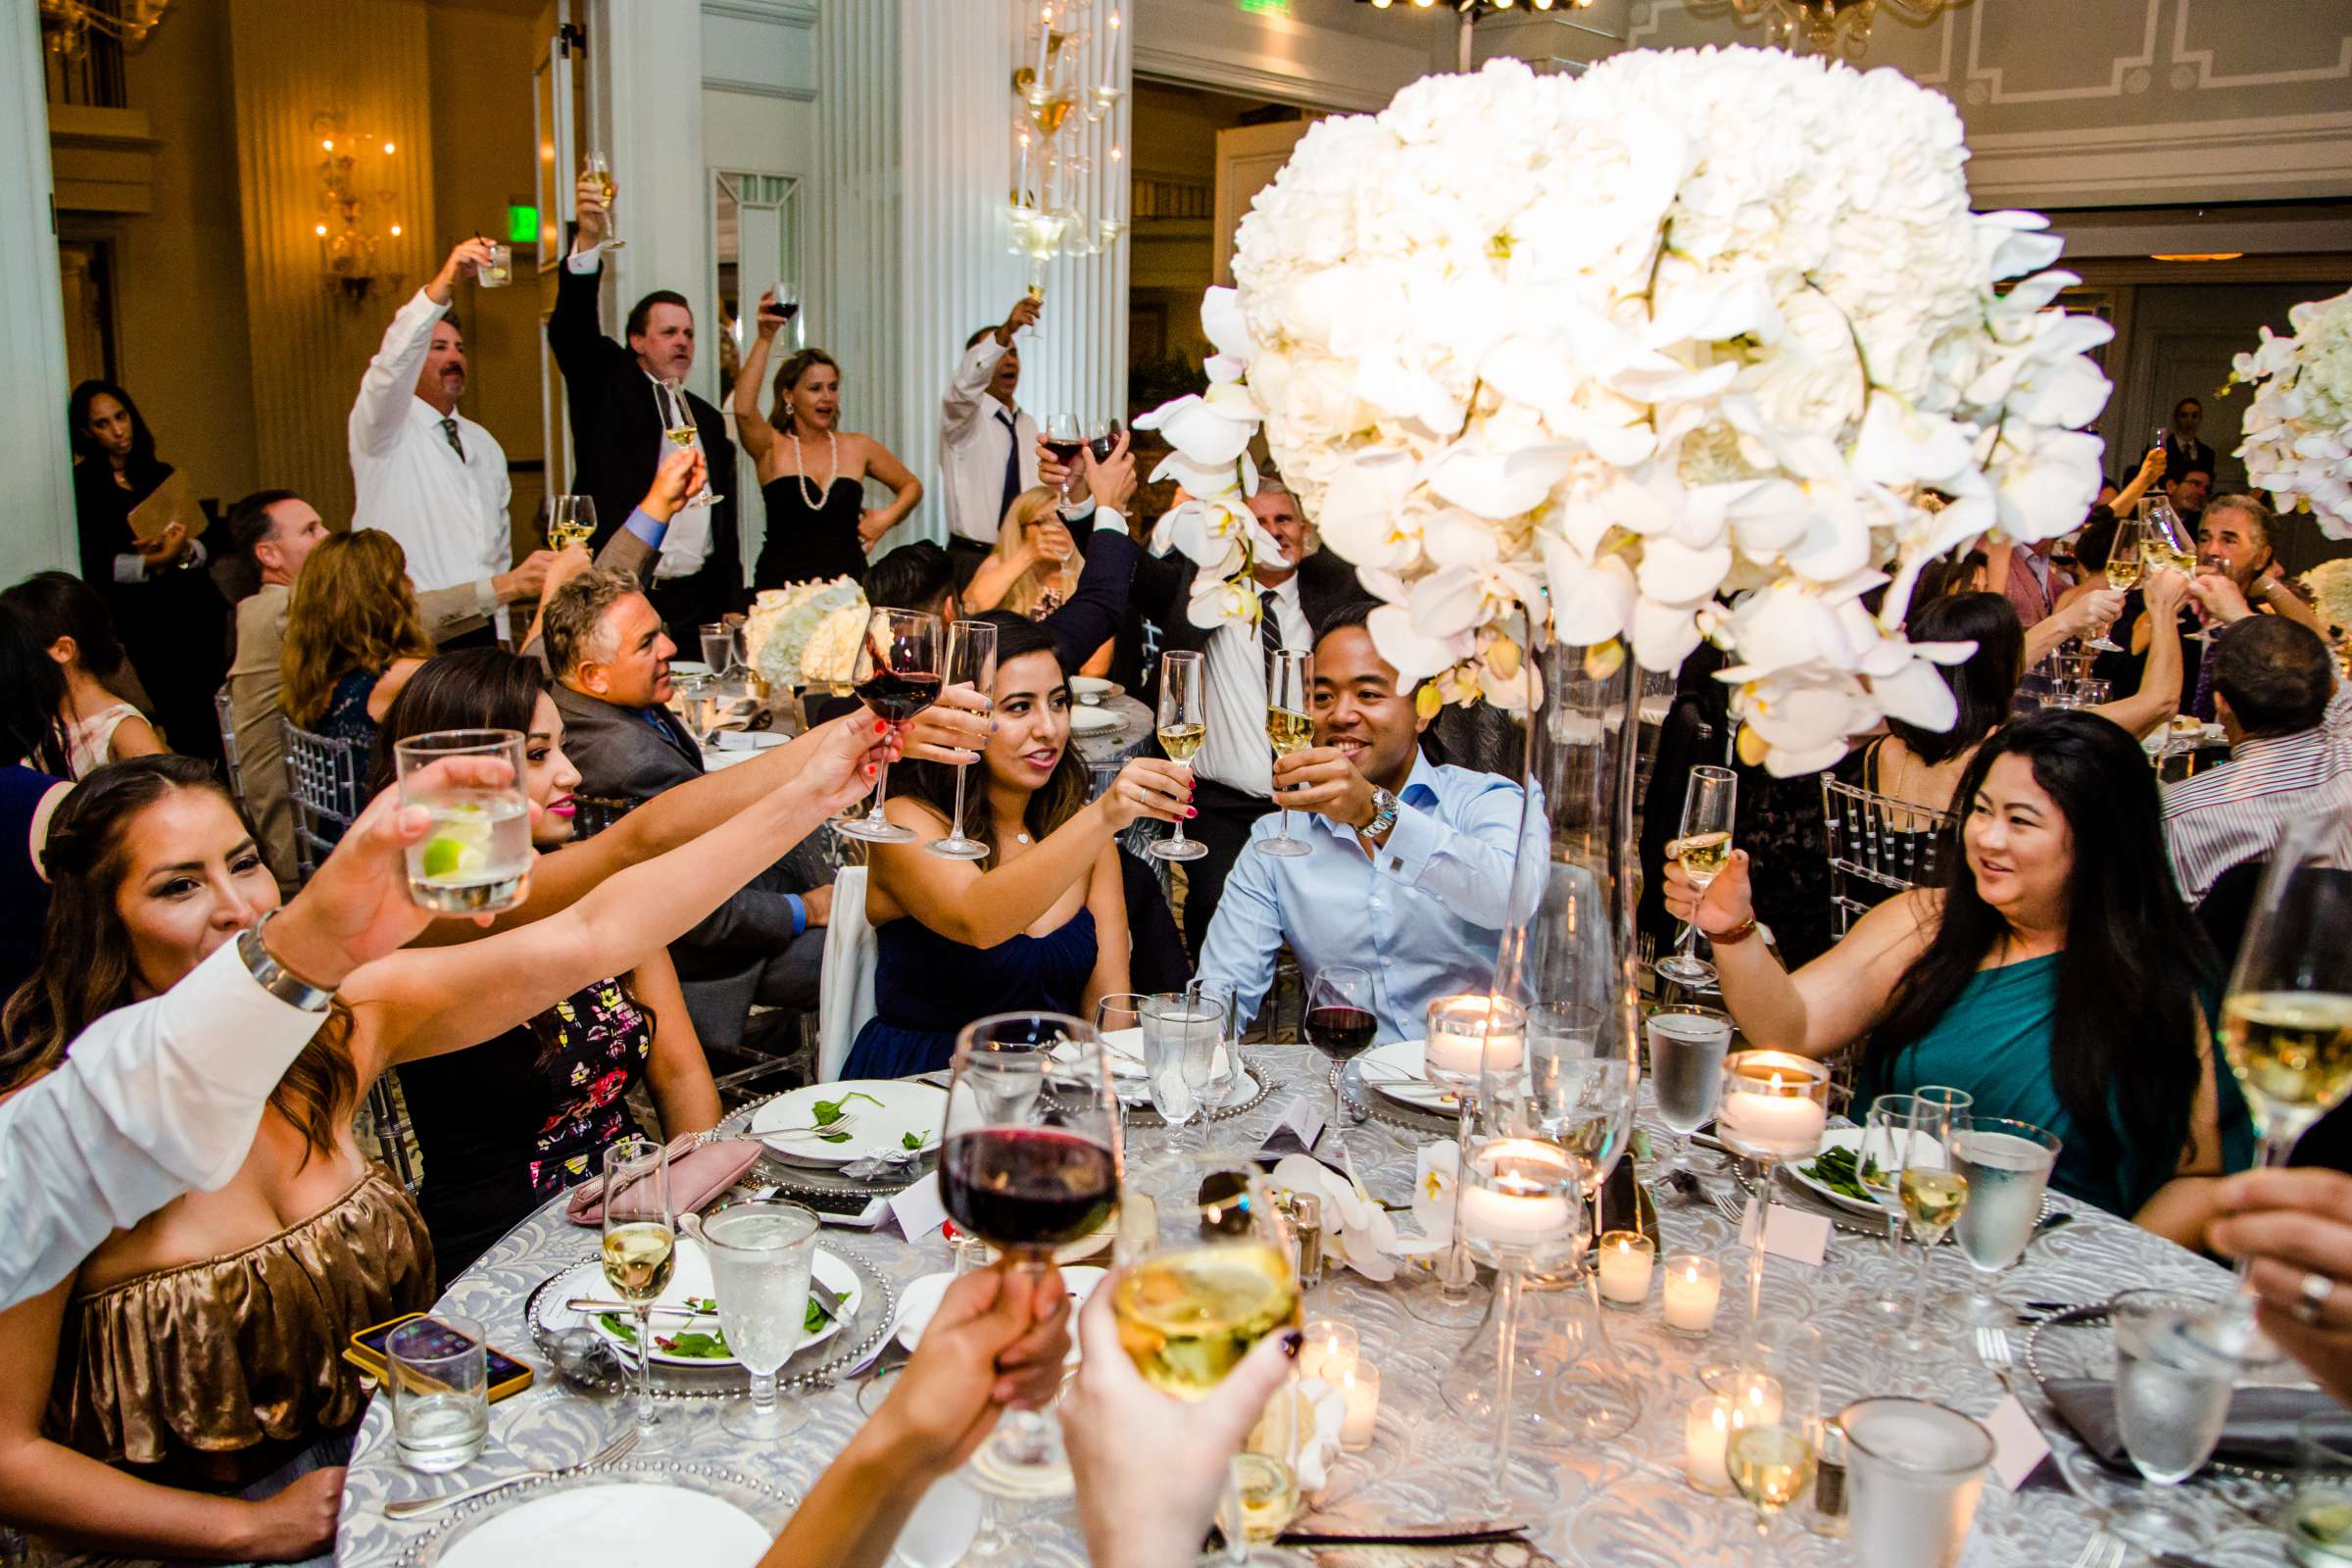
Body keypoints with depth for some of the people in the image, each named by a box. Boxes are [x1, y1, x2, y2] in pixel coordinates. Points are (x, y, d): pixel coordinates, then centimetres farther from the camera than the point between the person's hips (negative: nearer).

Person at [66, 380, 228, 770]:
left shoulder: (161, 474, 15)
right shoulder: (83, 485, 1)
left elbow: (204, 544, 10)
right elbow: (93, 563, -7)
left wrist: (183, 551, -12)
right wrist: (151, 562, -18)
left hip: (197, 603, 4)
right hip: (143, 617, -4)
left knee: (216, 718, -2)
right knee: (187, 726, -11)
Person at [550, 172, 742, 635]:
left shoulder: (707, 419, 19)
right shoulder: (607, 385, 7)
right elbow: (571, 330, -13)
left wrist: (731, 604, 10)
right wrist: (588, 241, -27)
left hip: (697, 602, 5)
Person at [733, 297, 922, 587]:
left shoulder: (857, 447, 9)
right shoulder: (772, 447, 2)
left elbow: (911, 486, 20)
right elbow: (744, 409, -18)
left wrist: (888, 517, 1)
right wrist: (765, 338, -21)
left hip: (847, 582, 2)